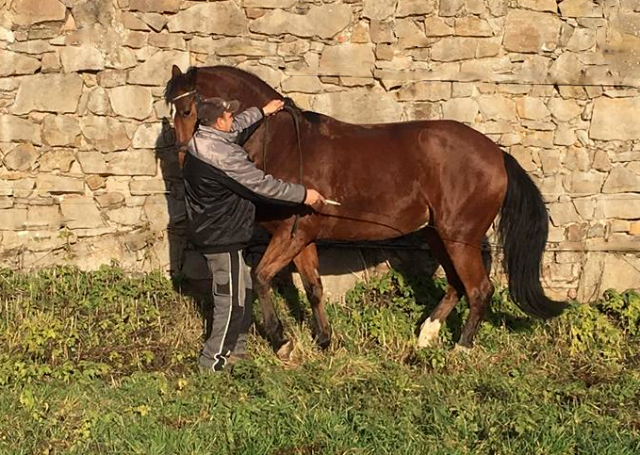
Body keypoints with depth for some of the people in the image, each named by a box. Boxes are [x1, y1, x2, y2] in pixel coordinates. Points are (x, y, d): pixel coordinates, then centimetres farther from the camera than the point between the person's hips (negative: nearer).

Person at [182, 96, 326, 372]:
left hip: (207, 232, 11)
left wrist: (263, 112, 34)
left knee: (243, 290, 22)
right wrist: (303, 195, -11)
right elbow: (262, 185, -22)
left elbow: (235, 127, 26)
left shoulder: (201, 140, 3)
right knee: (231, 301, -1)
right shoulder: (223, 155, -26)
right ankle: (214, 363, 6)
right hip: (221, 238, -11)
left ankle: (235, 351, 32)